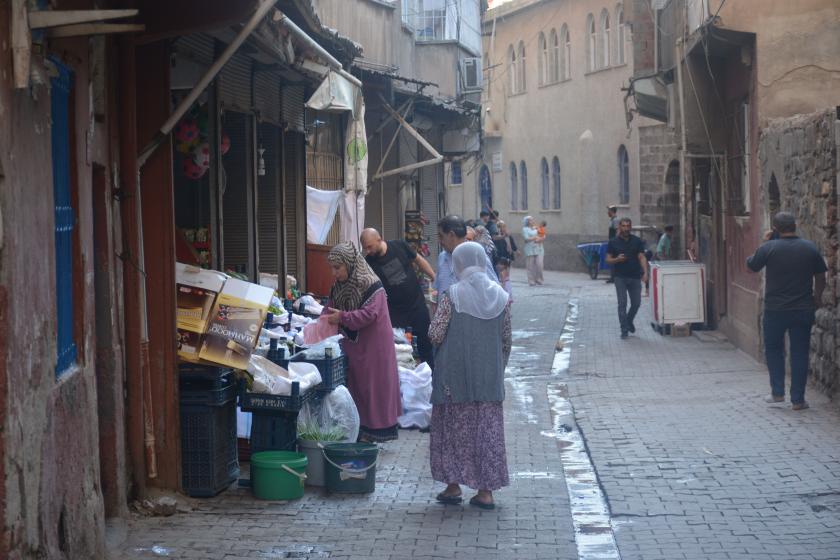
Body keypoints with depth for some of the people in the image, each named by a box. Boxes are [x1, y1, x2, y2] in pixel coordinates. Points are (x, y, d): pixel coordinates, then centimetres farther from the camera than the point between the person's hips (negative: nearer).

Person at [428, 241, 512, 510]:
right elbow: (506, 340, 5)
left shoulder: (452, 295, -12)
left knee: (454, 427, 11)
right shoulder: (501, 296, 0)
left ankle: (453, 485, 12)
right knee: (488, 429, 8)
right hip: (490, 376, 3)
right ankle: (486, 490, 9)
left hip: (455, 373, -3)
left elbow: (435, 335, -12)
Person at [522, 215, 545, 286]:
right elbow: (526, 239, -10)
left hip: (539, 249, 4)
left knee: (539, 264, -7)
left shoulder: (536, 228, 18)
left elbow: (543, 238, 14)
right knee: (531, 266, -4)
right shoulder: (525, 229, 4)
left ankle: (539, 280, 2)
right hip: (530, 250, -4)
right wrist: (535, 237, -5)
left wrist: (540, 239, -8)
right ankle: (531, 281, 0)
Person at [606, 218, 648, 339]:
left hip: (635, 277, 2)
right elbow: (608, 259, 4)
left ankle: (629, 321, 33)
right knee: (622, 303, -5)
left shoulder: (637, 241, 5)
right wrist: (617, 259, -18)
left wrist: (645, 272, -13)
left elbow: (642, 257, 0)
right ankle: (624, 330, 0)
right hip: (620, 277, -2)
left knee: (636, 303, 5)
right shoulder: (613, 242, 2)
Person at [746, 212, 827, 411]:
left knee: (773, 349, 16)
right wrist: (816, 299, 19)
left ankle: (777, 392, 11)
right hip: (803, 310, 2)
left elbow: (751, 266, 6)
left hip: (775, 310, -2)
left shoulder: (769, 248, -10)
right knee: (800, 353, 6)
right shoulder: (810, 248, -1)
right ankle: (798, 399, 7)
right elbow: (820, 278, 5)